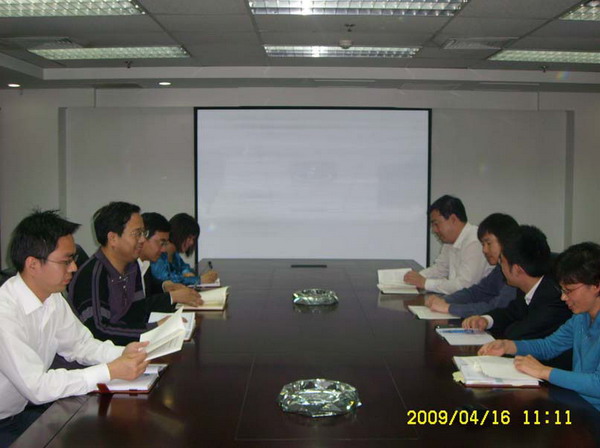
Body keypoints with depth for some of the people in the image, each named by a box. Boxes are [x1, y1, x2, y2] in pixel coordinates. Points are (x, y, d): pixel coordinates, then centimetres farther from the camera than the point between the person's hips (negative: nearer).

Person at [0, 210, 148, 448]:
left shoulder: (52, 298, -3)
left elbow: (80, 344, 7)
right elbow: (37, 387, -28)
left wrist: (122, 353, -11)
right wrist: (110, 371, -28)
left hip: (28, 406, 7)